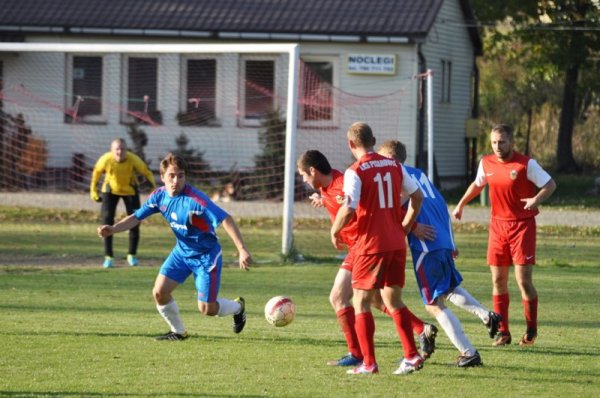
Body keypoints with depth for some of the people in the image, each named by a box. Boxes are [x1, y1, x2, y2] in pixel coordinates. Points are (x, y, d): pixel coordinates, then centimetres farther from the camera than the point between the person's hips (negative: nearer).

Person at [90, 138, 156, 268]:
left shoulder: (133, 160, -30)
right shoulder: (106, 159, -28)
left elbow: (146, 172, -14)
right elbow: (96, 172, -7)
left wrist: (154, 187, -21)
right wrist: (93, 190, -2)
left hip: (130, 190, 0)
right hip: (110, 190, 0)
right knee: (107, 219, -11)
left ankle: (132, 255, 18)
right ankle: (108, 256, -2)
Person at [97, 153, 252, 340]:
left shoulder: (194, 199, -29)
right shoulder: (159, 196, -9)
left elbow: (225, 219, -33)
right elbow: (136, 217, 0)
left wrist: (242, 250, -41)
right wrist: (112, 229, -18)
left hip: (206, 255, -6)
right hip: (182, 252, 6)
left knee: (207, 309, -5)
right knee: (159, 292, -8)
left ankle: (237, 307, 30)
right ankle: (179, 331, 17)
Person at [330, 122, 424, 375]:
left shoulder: (355, 172, -11)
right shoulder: (394, 166, 8)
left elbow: (349, 210, -19)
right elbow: (417, 196, 13)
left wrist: (335, 231, -2)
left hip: (370, 244, -6)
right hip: (396, 244, 6)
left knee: (361, 304, 4)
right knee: (393, 301, 14)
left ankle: (369, 363, 1)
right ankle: (412, 356, 7)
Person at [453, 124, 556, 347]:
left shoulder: (527, 164, -10)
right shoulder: (486, 163, 5)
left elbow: (550, 184, -7)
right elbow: (477, 184, 24)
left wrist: (537, 199, -24)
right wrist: (461, 204, 18)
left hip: (522, 225, -5)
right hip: (498, 225, 5)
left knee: (523, 280, -8)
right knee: (498, 280, 3)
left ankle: (531, 330, 8)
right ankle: (503, 332, 10)